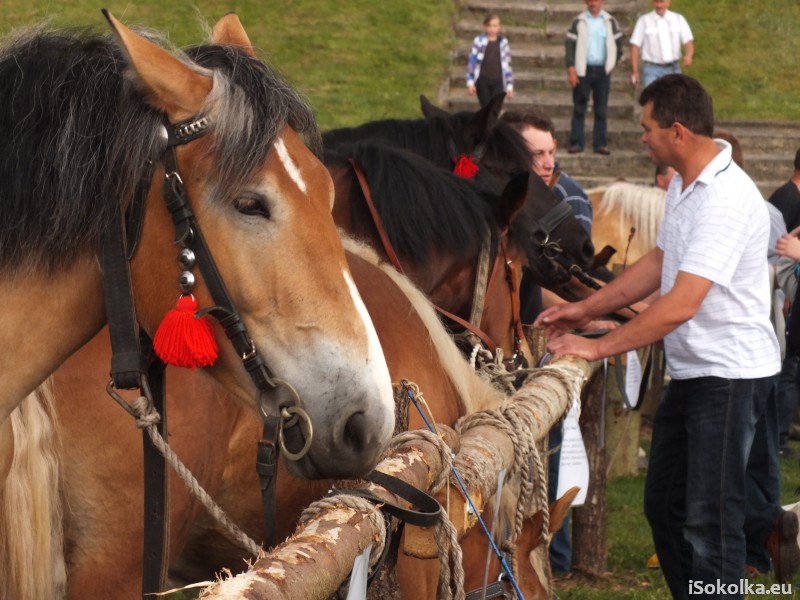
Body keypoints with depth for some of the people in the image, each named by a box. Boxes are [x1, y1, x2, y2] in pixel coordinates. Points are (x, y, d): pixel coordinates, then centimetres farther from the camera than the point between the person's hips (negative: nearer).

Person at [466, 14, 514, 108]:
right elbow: (472, 62, 1)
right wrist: (470, 82, -3)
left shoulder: (503, 42, 5)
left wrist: (509, 85, 7)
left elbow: (507, 65, 8)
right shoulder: (479, 41, -1)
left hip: (497, 82, 1)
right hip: (482, 80, -1)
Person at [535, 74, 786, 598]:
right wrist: (587, 310, 15)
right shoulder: (683, 185, 7)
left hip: (730, 373, -10)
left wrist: (600, 347, -22)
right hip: (691, 373, 10)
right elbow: (660, 263, 21)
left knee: (708, 522, -5)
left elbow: (682, 304, -29)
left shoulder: (725, 198, -25)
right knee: (664, 506, 17)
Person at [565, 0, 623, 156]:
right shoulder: (578, 22, 1)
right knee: (579, 108, 1)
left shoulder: (610, 22, 6)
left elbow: (618, 44, 13)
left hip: (602, 71, 1)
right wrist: (571, 70, -10)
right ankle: (576, 143, 3)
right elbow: (570, 46, -2)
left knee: (601, 109, 4)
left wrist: (612, 63, 4)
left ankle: (600, 143, 6)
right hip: (583, 70, -1)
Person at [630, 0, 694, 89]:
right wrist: (635, 71, -7)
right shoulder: (644, 21, 2)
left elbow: (688, 41, 3)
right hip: (652, 69, -3)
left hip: (673, 69, 3)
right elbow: (635, 46, 0)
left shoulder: (678, 19, 8)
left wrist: (688, 56, -19)